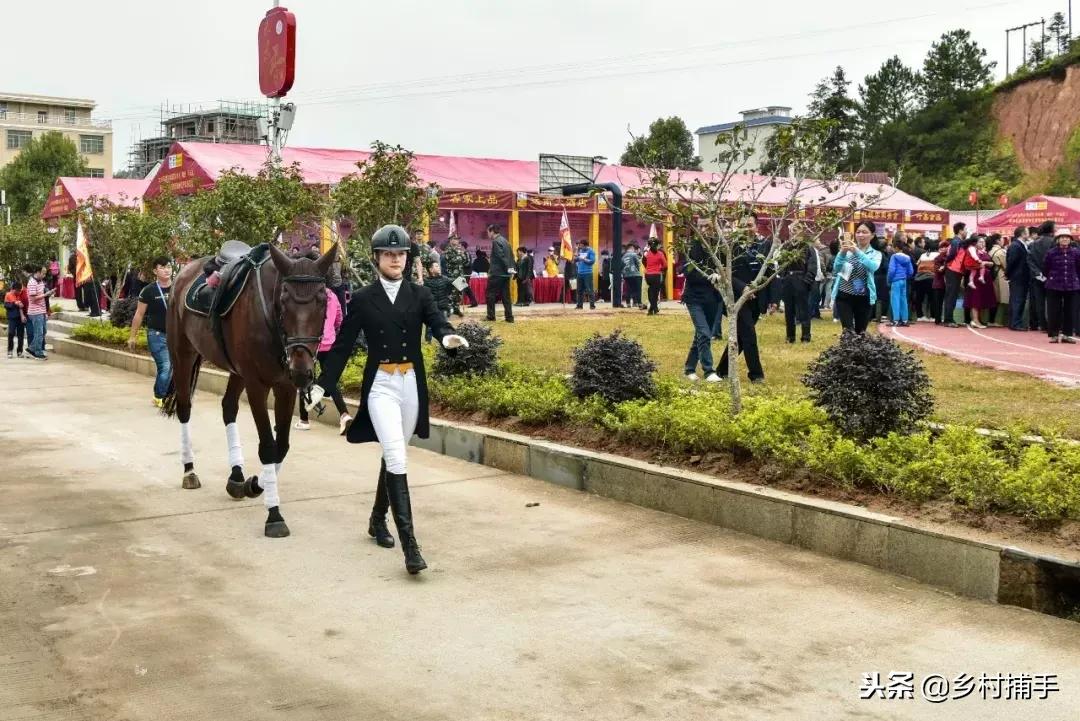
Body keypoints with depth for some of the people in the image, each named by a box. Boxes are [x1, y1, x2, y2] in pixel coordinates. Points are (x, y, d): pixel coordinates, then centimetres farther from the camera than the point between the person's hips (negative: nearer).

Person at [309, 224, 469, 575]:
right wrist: (322, 385, -3)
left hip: (412, 385, 3)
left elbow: (437, 322, -13)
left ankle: (378, 520, 38)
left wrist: (449, 336, -36)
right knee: (397, 459, -14)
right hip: (381, 386, -3)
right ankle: (409, 544, -17)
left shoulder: (419, 294, 5)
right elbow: (341, 346, 2)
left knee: (393, 456, 17)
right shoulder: (362, 299, 1)